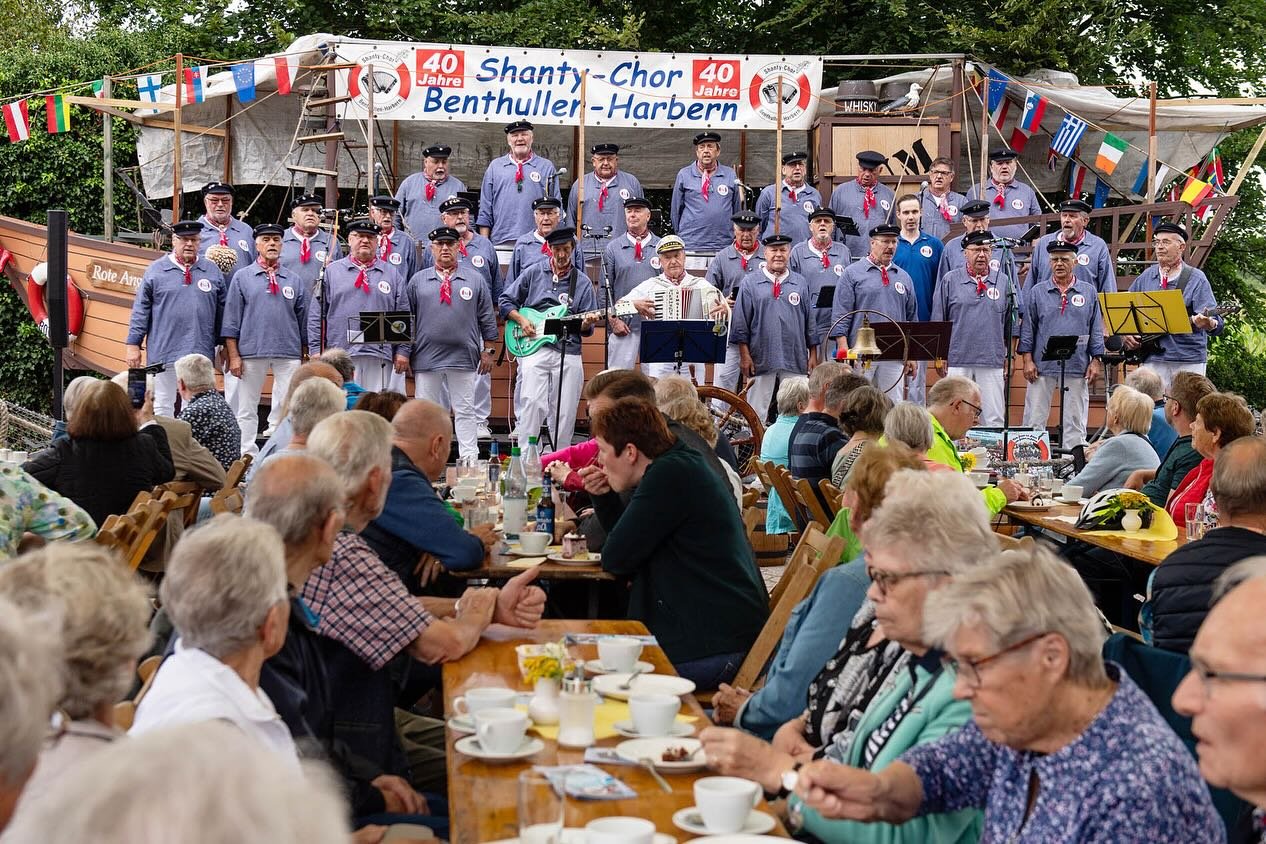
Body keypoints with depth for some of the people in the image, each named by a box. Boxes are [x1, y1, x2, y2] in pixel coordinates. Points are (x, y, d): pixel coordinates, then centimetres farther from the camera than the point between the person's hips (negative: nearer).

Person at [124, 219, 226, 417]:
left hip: (200, 353, 1)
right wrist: (133, 345, -1)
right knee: (162, 406, 6)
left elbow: (222, 311, 13)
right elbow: (140, 310, 3)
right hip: (163, 352, -1)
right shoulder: (156, 270, 4)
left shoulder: (212, 271, 9)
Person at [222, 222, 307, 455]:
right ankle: (248, 457, 10)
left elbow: (303, 319, 13)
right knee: (247, 408, 4)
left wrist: (305, 355, 9)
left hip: (288, 351, 1)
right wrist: (233, 355, -4)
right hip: (251, 351, -1)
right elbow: (231, 320, 3)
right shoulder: (242, 277, 6)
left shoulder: (293, 280, 11)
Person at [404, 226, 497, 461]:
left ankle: (469, 459, 6)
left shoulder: (474, 280, 8)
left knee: (465, 411, 3)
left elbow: (487, 318, 9)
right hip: (426, 358, 1)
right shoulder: (417, 281, 8)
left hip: (463, 358, -1)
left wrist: (489, 350, 4)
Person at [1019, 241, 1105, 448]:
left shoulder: (1088, 292, 9)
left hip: (1077, 368, 1)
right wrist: (1027, 359, -3)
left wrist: (1095, 361, 1)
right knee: (1034, 419, 0)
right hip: (1042, 366, 0)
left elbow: (1096, 329, 9)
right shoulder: (1037, 291, 7)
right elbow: (1027, 327, 5)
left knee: (1075, 423, 4)